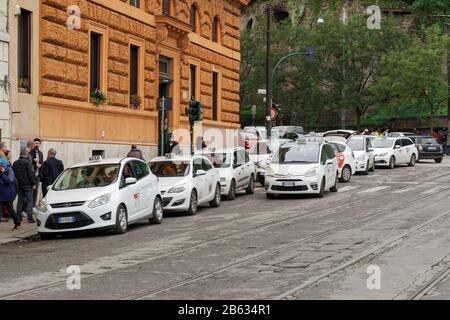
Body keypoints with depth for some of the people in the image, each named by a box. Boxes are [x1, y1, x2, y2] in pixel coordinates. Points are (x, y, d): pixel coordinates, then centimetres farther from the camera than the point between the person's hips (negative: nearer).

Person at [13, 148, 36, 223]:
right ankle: (29, 217, -9)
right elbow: (31, 174, -16)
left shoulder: (15, 163, 8)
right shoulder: (27, 163, -14)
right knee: (29, 200, -2)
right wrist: (33, 183, -10)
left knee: (20, 200, 14)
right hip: (27, 185, -6)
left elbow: (14, 174, 15)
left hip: (19, 185, 6)